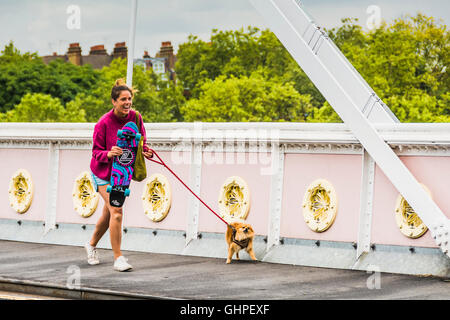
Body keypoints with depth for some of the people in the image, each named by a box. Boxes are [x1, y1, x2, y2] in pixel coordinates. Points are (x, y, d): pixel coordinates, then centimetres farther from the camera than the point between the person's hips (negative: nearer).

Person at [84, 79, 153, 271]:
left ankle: (92, 245, 43)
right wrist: (109, 154, -34)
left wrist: (144, 152, -16)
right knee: (116, 211, -18)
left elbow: (141, 142, 6)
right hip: (103, 171, -5)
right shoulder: (104, 123, -21)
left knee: (109, 212, 18)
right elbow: (96, 151, -13)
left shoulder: (135, 117, -8)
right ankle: (118, 258, -13)